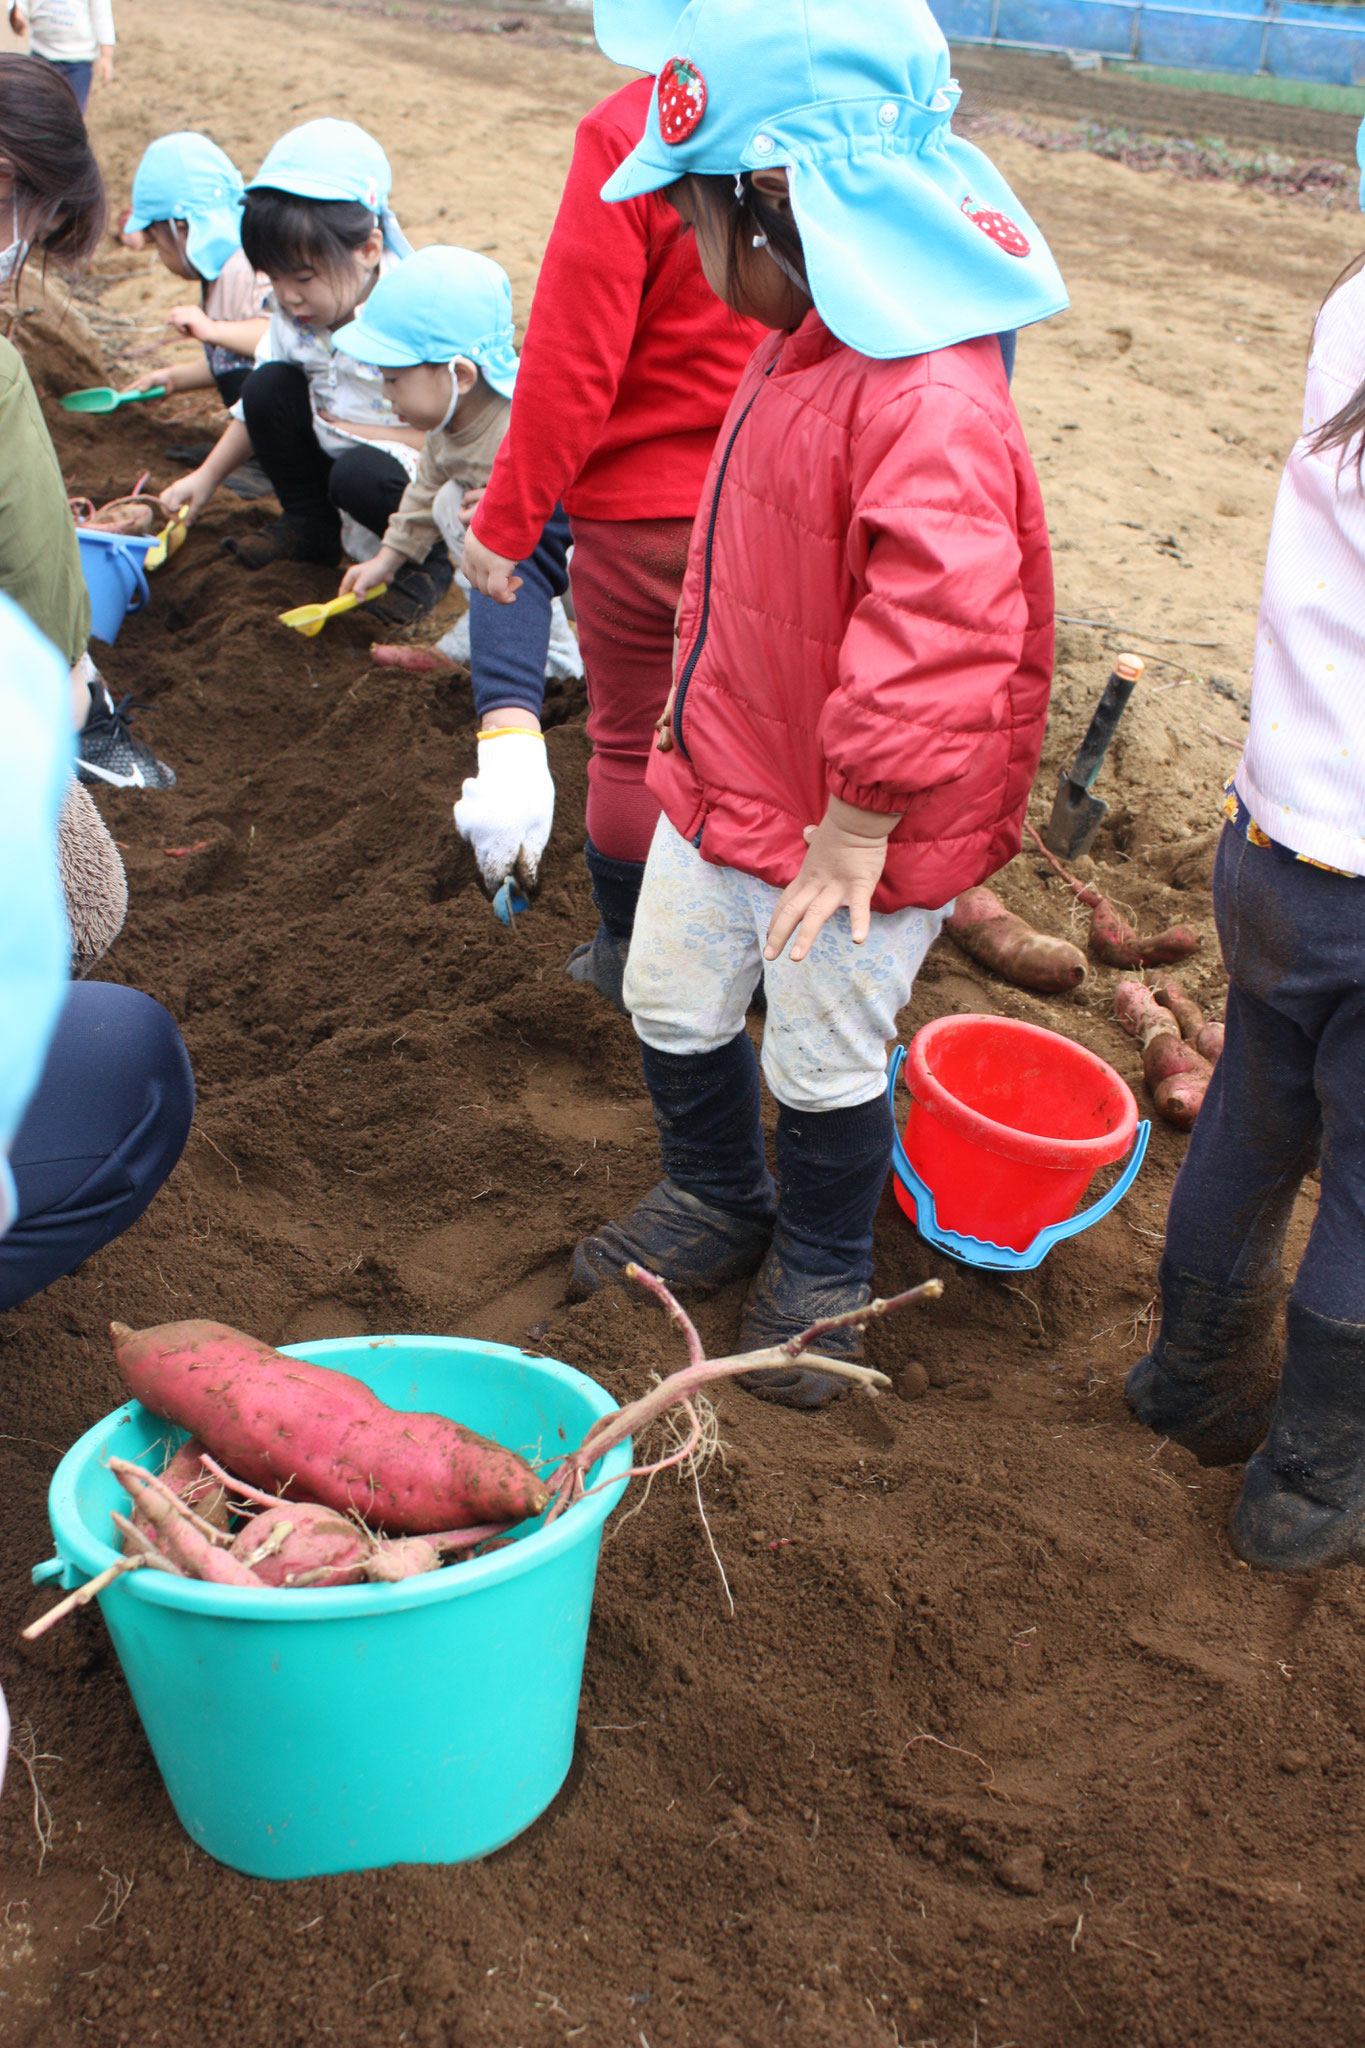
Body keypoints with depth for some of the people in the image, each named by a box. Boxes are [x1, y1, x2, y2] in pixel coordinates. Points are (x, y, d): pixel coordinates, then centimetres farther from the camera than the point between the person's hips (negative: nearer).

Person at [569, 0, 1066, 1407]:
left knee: (822, 1067, 10)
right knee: (672, 1008, 20)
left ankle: (821, 1273, 38)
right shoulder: (802, 340, 3)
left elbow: (938, 642, -34)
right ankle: (713, 1203, 47)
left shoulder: (930, 403, -29)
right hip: (724, 777, 9)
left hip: (851, 828, -9)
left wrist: (854, 832, -25)